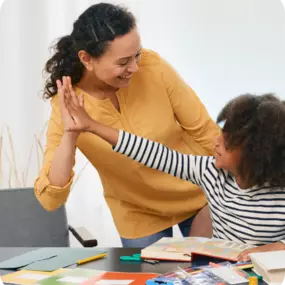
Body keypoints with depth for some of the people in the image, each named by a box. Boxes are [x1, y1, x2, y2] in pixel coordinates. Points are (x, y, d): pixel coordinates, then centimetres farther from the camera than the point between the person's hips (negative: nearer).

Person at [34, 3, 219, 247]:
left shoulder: (152, 67, -23)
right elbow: (50, 200, -28)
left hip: (198, 198, 1)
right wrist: (70, 136, -41)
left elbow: (204, 131, -11)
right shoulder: (67, 106, -23)